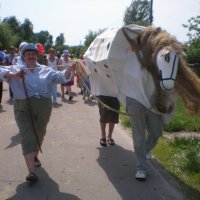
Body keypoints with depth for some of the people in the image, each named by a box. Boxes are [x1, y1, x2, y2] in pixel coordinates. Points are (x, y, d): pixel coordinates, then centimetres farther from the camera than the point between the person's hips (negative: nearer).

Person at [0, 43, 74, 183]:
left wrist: (68, 70, -22)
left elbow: (61, 77, 0)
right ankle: (32, 172, -13)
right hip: (23, 108, -2)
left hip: (43, 108, 3)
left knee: (39, 135, 17)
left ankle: (35, 156, 46)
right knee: (28, 138, -10)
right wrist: (14, 75, -27)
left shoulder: (46, 70, 8)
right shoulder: (17, 69, 3)